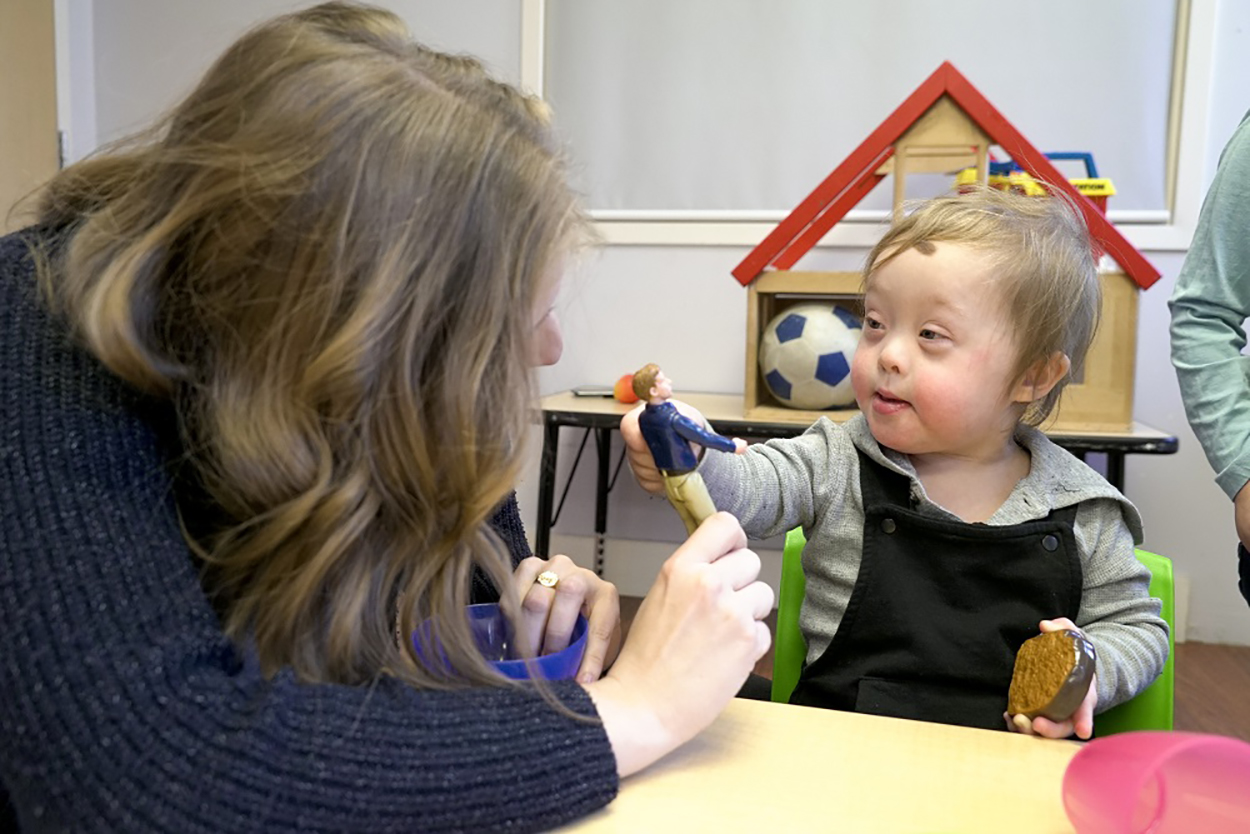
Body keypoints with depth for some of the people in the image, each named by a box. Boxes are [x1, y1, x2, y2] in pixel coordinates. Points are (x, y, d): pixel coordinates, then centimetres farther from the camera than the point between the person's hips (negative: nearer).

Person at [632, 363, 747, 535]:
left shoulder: (643, 418, -3)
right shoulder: (673, 418, -27)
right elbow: (704, 438, -17)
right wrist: (732, 446, -1)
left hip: (667, 481, 7)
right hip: (686, 479, -7)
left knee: (694, 531, 19)